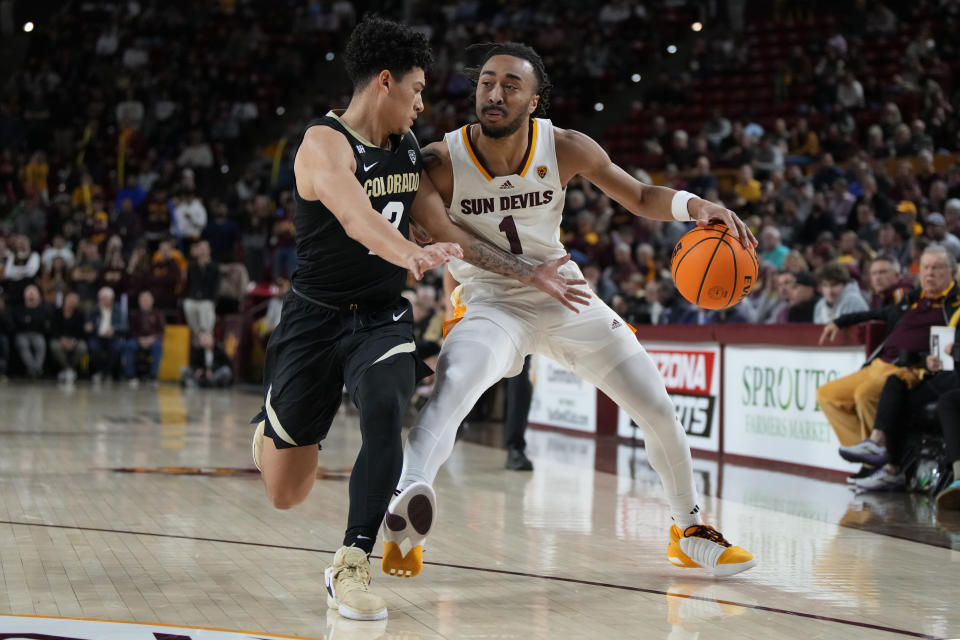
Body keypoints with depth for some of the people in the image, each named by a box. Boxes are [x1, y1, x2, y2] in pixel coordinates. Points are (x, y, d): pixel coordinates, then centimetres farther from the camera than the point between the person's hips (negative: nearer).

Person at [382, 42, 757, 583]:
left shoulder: (565, 148, -13)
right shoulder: (442, 162, -19)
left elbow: (639, 198, -2)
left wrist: (692, 204, -23)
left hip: (567, 297, 4)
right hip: (495, 305, -3)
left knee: (658, 409, 5)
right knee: (453, 383, -37)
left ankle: (689, 529, 28)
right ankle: (404, 523, -49)